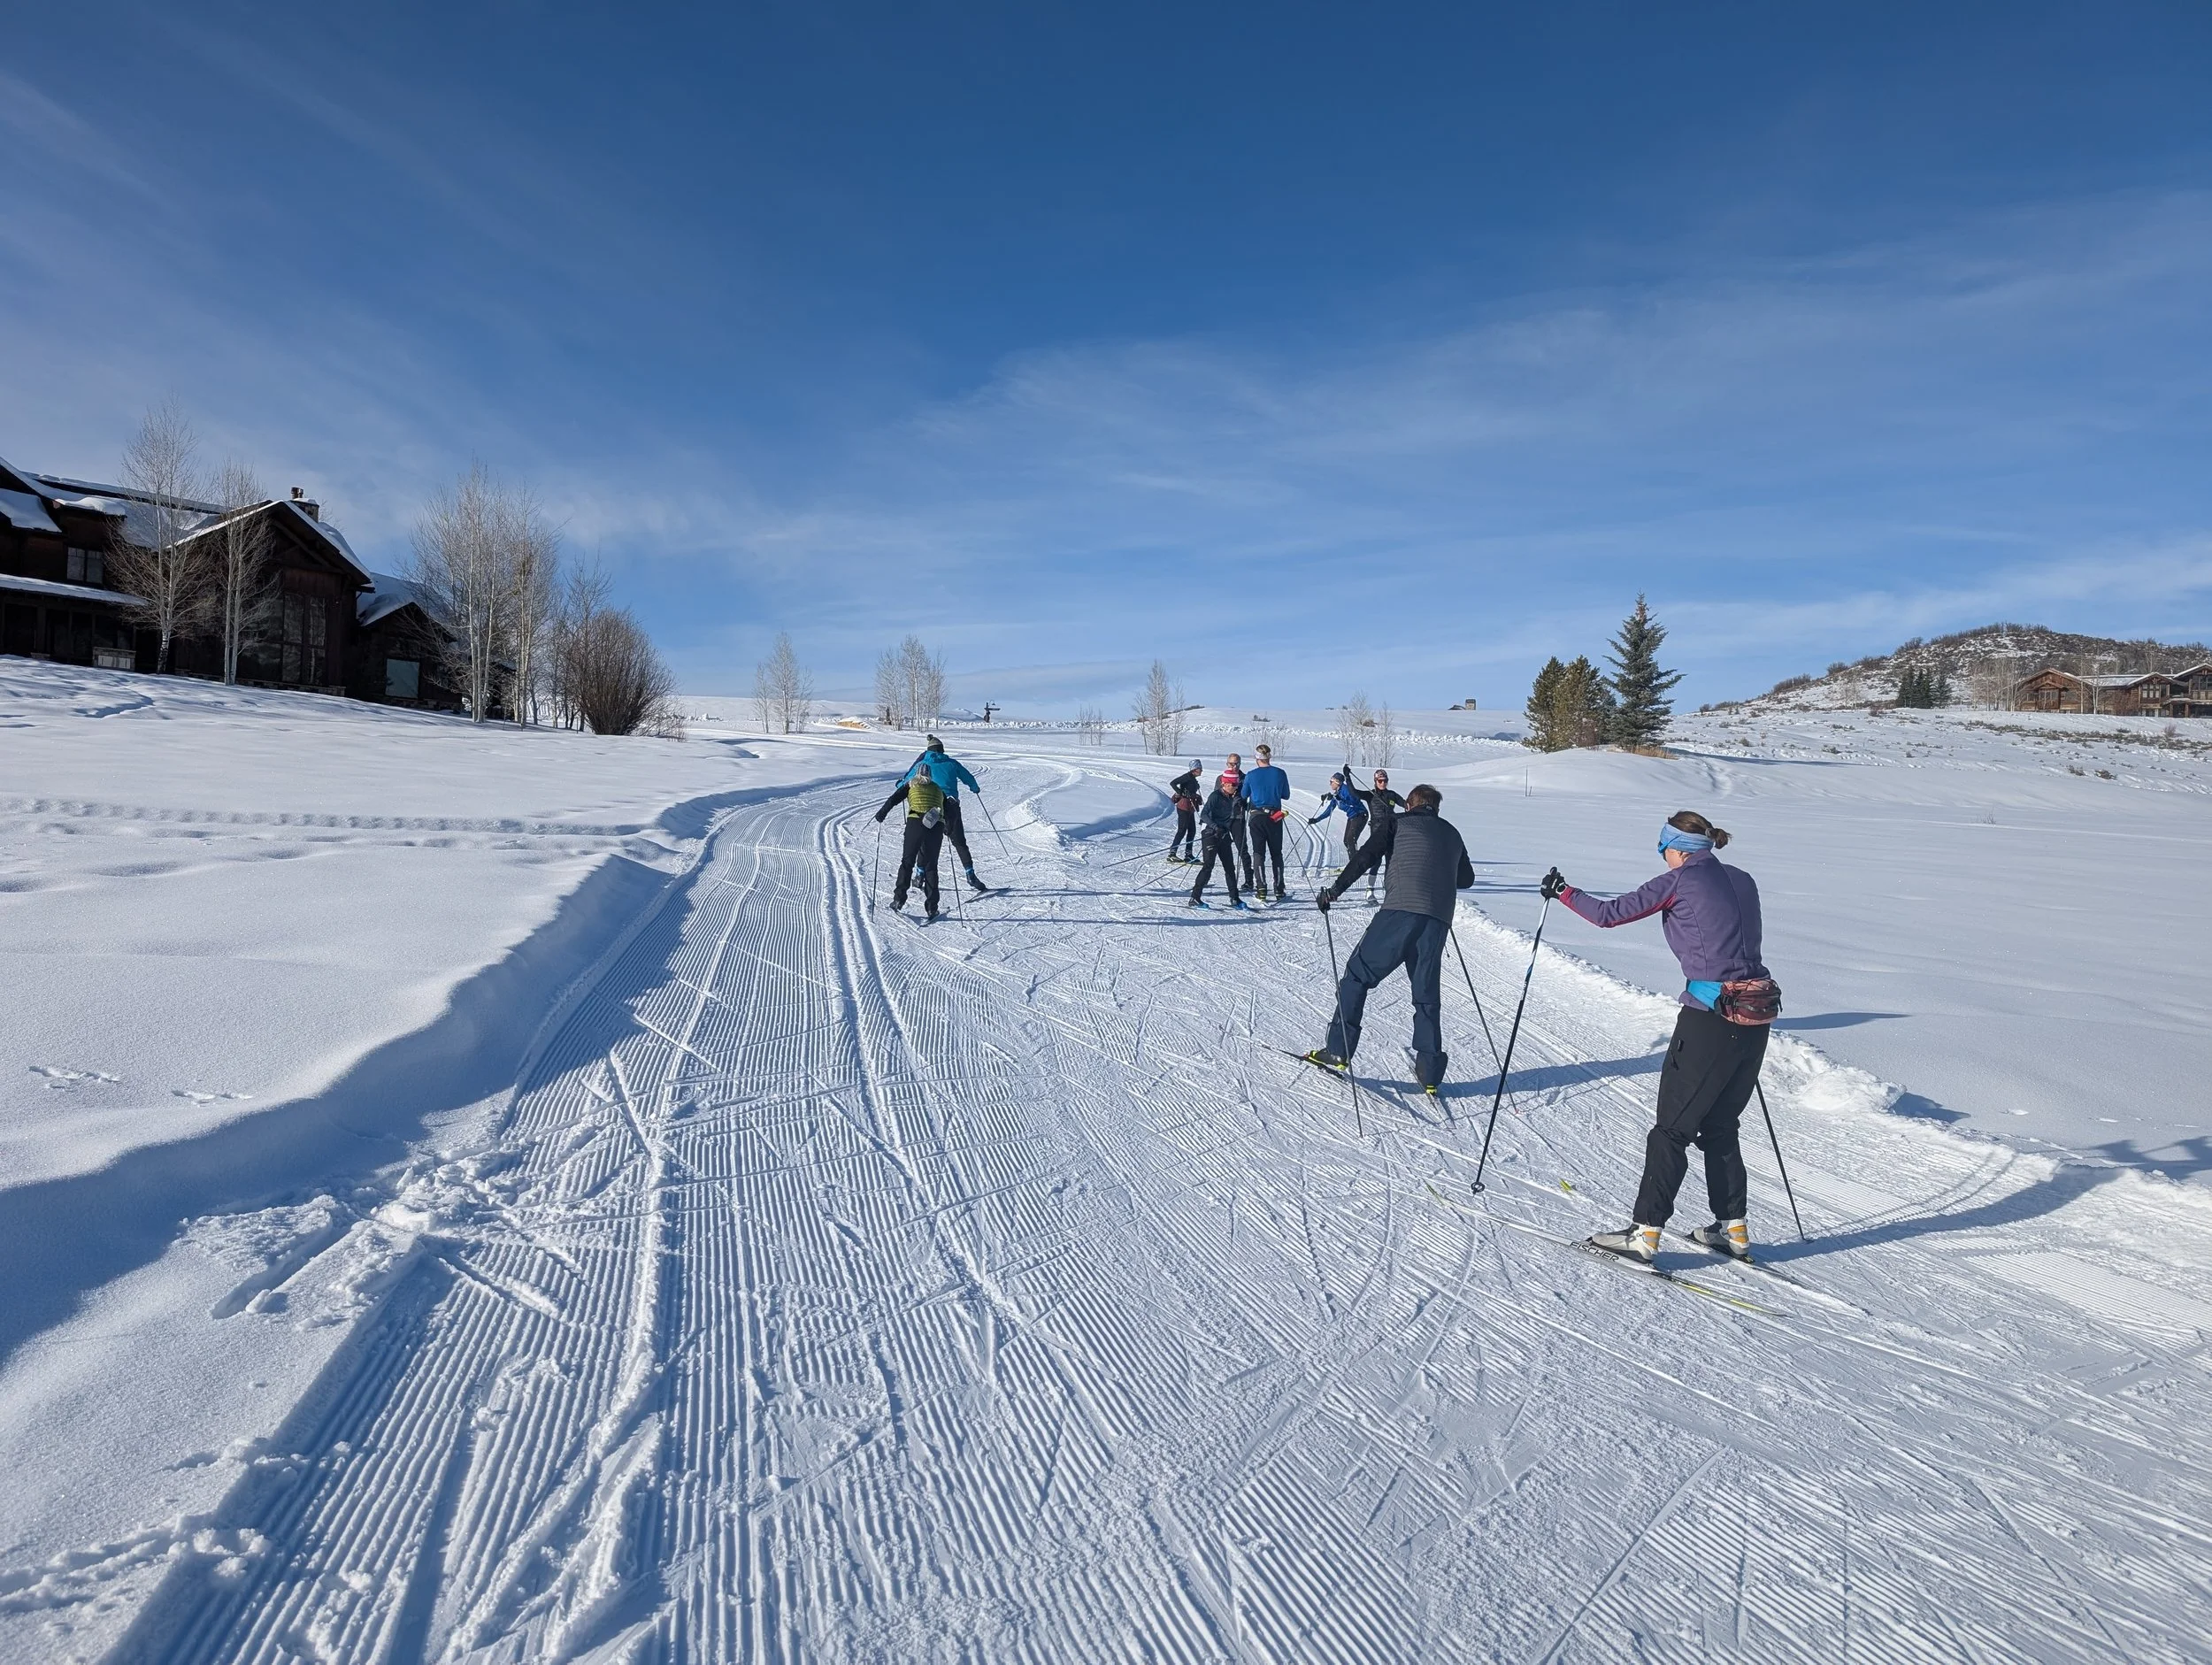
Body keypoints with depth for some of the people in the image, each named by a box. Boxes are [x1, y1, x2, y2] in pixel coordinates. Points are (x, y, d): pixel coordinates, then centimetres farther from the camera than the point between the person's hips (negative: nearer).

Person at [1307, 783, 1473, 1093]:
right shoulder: (1452, 834, 26)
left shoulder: (1398, 822, 13)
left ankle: (1339, 1050, 3)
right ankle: (1429, 1073, 10)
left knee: (1358, 974, 6)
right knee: (1427, 994, 13)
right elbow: (1467, 878, 37)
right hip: (1439, 920, 4)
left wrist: (1335, 890, 3)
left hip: (1400, 910, -4)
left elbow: (1366, 857, -1)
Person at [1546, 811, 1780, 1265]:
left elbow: (1610, 914, -6)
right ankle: (1733, 1228, 25)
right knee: (1720, 1126, 20)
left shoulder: (1681, 879, -5)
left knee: (1673, 1128, 0)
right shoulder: (1743, 880, 14)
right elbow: (1742, 944, 20)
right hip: (1758, 1011, 7)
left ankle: (1644, 1232, 2)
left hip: (1712, 1014, -7)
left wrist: (1563, 892, 8)